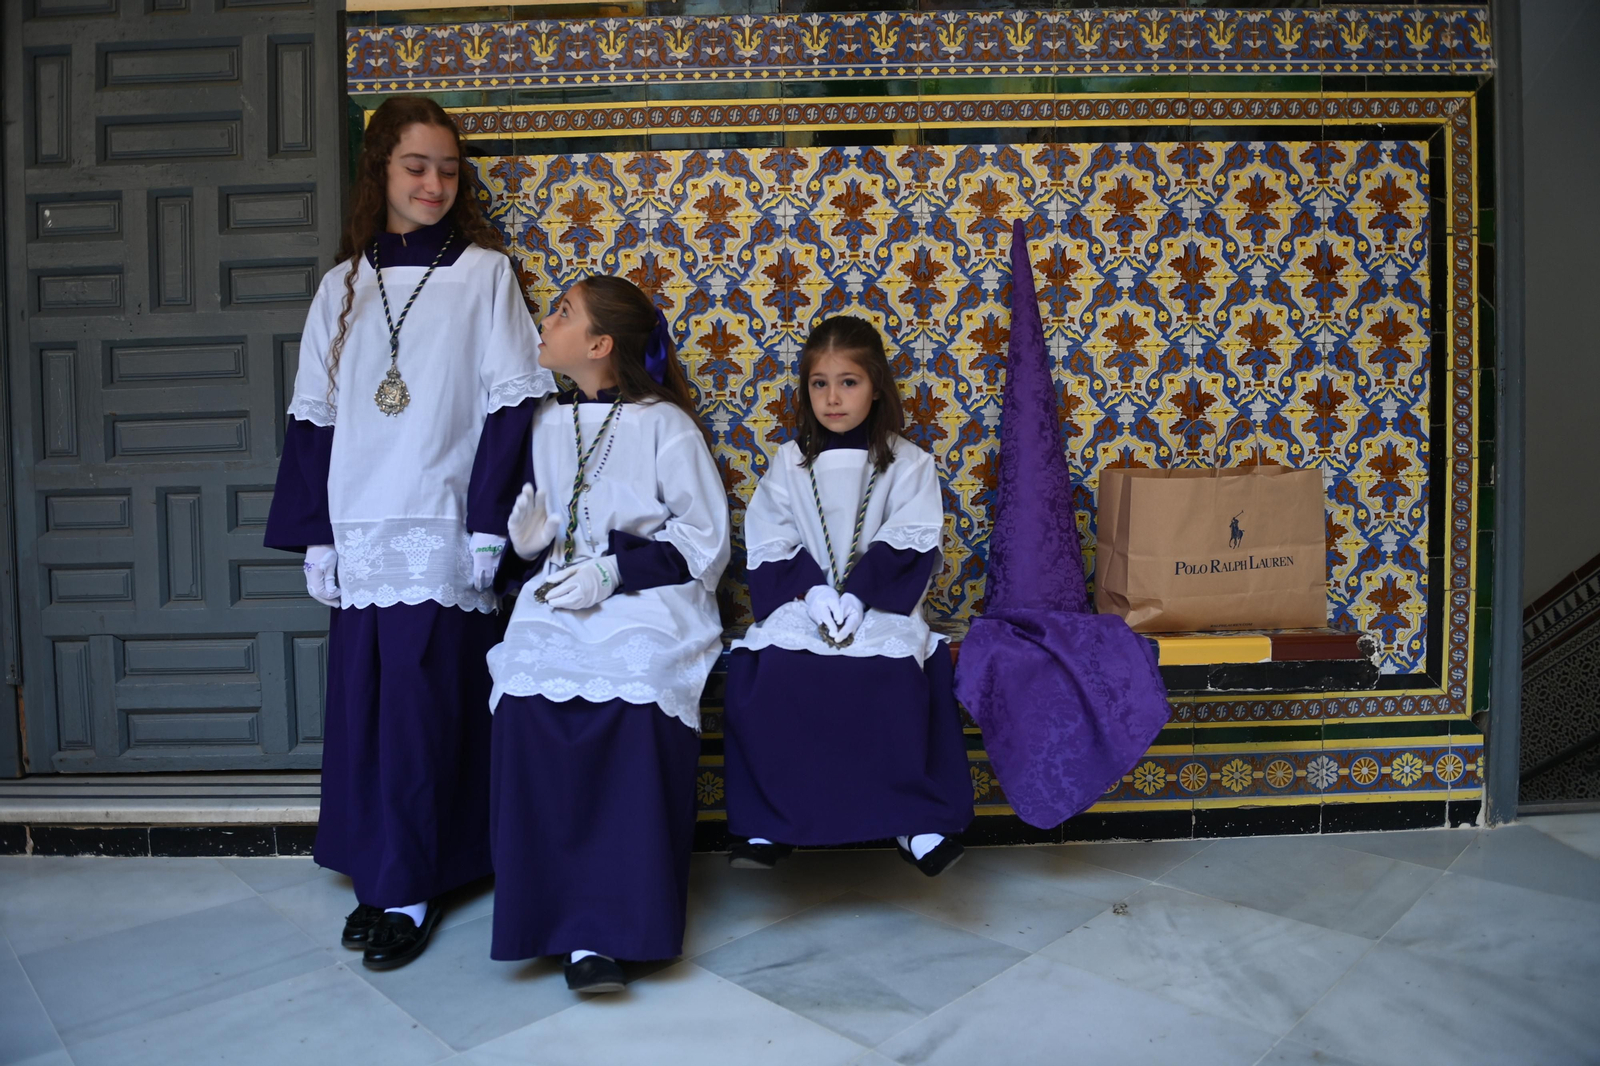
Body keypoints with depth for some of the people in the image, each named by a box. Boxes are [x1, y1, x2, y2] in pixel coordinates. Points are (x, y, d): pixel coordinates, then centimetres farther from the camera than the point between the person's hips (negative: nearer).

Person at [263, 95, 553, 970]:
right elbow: (313, 417, 12)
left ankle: (406, 891, 11)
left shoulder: (484, 272, 2)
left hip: (442, 533, -4)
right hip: (359, 532, 4)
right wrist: (314, 534, 6)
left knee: (422, 714, -2)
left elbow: (511, 405, -3)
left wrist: (488, 528, -9)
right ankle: (381, 875, 22)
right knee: (362, 707, 7)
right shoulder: (343, 285, 12)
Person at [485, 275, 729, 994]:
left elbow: (705, 541, -1)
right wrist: (526, 541, 2)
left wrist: (613, 571, -11)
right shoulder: (546, 423, 18)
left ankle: (615, 919, -16)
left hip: (646, 600, -4)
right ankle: (567, 920, -18)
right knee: (529, 703, -27)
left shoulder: (664, 423, 1)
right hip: (558, 597, 4)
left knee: (634, 705, -34)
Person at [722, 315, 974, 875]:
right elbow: (770, 544, 4)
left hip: (881, 605, -1)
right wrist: (810, 589, -13)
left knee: (900, 675, -32)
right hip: (801, 603, 2)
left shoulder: (907, 462, 5)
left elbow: (909, 544, -3)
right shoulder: (789, 462, 10)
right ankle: (767, 824, -15)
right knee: (769, 674, -27)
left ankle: (917, 817, -18)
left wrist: (857, 595, -17)